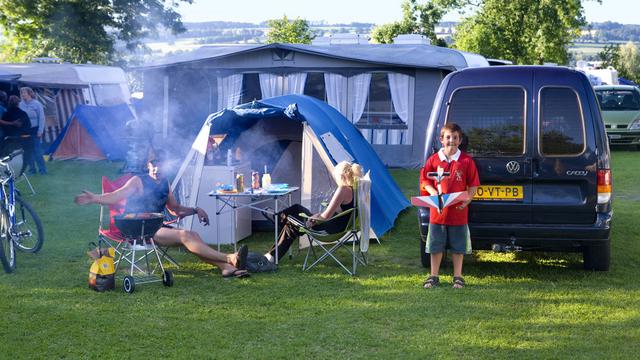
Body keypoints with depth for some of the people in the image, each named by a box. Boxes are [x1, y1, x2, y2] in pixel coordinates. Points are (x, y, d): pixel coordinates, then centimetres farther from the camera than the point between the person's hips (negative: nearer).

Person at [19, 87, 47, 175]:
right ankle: (32, 169, 16)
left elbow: (41, 118, -6)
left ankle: (42, 170, 0)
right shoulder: (21, 105, 4)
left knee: (37, 151, -7)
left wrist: (40, 130, -11)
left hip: (34, 130, -4)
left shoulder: (37, 104, -8)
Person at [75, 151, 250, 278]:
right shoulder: (139, 182, -3)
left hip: (157, 228, 7)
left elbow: (176, 209, 27)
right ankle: (230, 259, -34)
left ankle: (225, 267, -28)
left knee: (193, 235, -16)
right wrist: (94, 198, -30)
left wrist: (195, 210, 12)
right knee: (185, 235, -25)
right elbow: (115, 197, -12)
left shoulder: (164, 184, 17)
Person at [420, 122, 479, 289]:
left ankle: (457, 277, 19)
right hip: (438, 210, 1)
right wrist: (434, 193, -10)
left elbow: (473, 184, 1)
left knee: (458, 246, 8)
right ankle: (434, 276, 19)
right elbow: (425, 180, 7)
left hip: (458, 211, -1)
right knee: (436, 245, 8)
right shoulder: (434, 159, 1)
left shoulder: (466, 160, -2)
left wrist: (467, 200, -14)